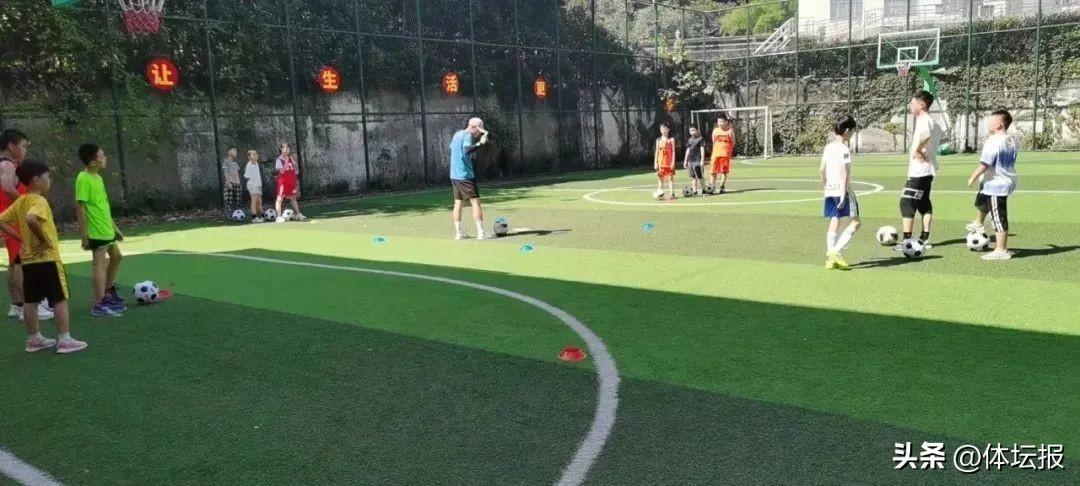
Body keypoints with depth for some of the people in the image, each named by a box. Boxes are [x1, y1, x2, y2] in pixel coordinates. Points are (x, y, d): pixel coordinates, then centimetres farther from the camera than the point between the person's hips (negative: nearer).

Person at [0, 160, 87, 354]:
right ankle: (65, 340, -1)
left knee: (31, 301, 12)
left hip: (28, 259, 8)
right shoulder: (39, 201, -16)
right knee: (60, 299, -2)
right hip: (47, 258, -8)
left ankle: (34, 339, 20)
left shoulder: (20, 202, 9)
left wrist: (21, 238, 9)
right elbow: (31, 219, -35)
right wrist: (45, 240, -24)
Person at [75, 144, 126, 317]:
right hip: (96, 230, -9)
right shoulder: (83, 179, -16)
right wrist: (84, 235, -21)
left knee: (116, 257, 21)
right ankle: (99, 305, -1)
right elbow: (80, 207, -19)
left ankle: (109, 292, 36)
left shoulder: (98, 177, 11)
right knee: (100, 264, -6)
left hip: (106, 228, 9)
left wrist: (114, 227, 20)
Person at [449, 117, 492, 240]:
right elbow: (467, 150, -29)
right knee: (475, 201, -5)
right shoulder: (468, 135, -13)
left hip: (454, 175, 9)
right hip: (465, 175, -9)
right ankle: (481, 232, -7)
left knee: (458, 203, 10)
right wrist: (481, 143, -29)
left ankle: (458, 232, 10)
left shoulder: (457, 134, 14)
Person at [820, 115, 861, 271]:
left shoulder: (828, 147, 10)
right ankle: (836, 252, -11)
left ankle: (831, 258, 4)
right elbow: (844, 172, -17)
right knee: (855, 222, 0)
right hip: (842, 190, -7)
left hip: (829, 191, 7)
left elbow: (822, 169, 12)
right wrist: (843, 194, -19)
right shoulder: (844, 149, -12)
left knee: (833, 223, 8)